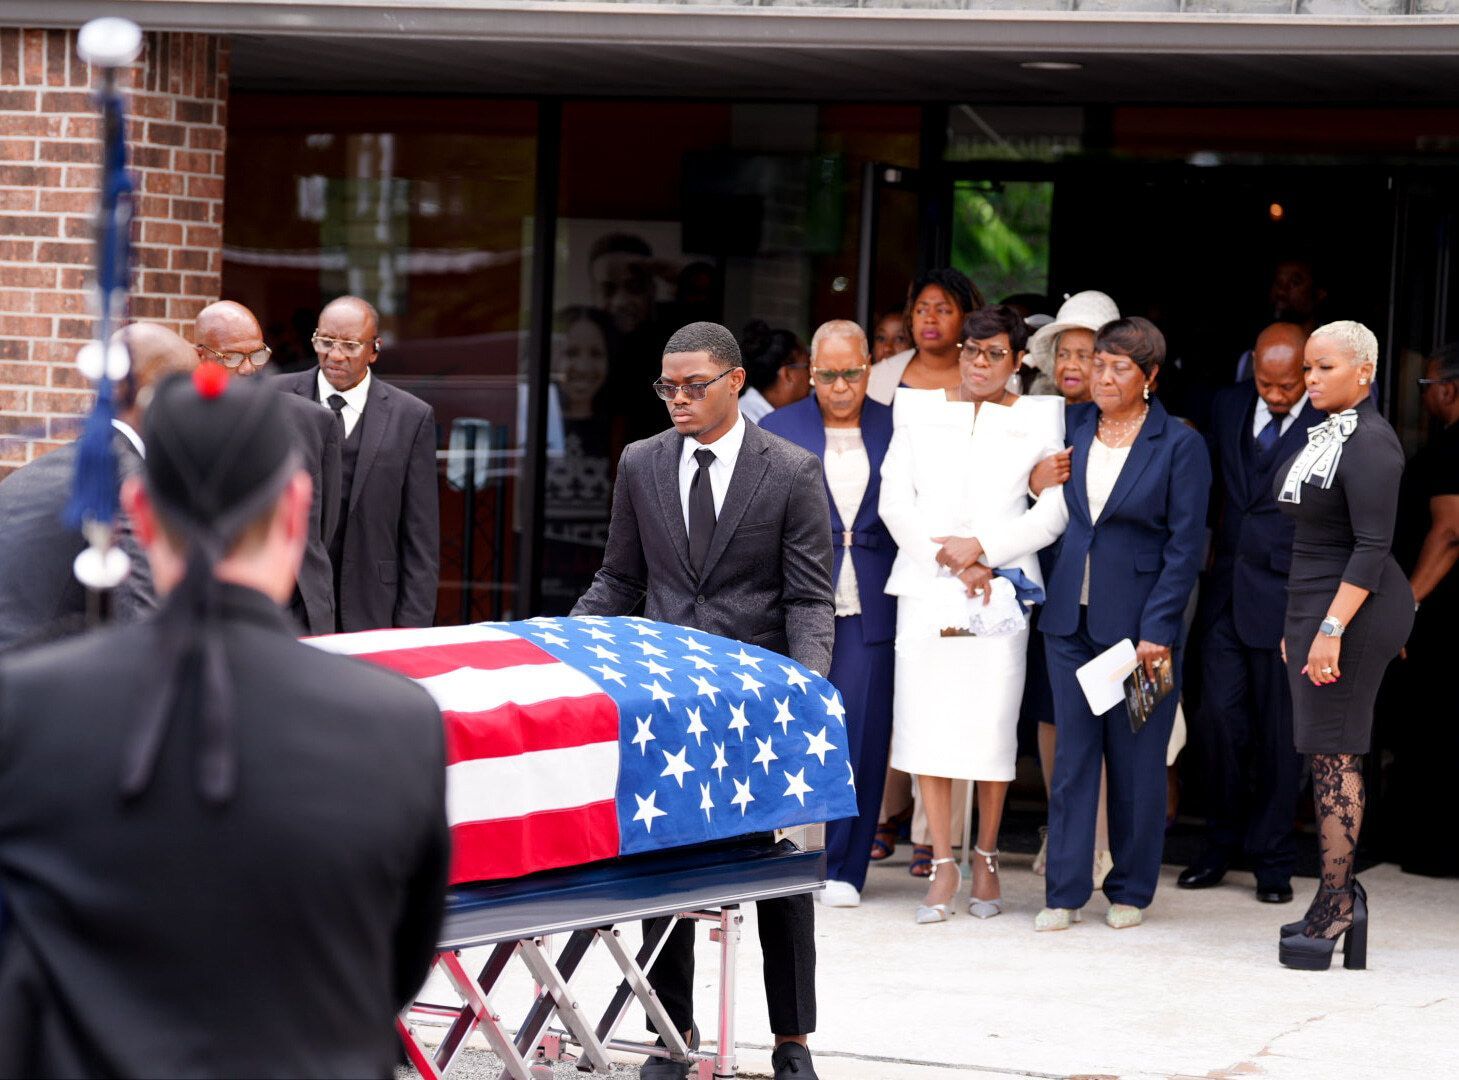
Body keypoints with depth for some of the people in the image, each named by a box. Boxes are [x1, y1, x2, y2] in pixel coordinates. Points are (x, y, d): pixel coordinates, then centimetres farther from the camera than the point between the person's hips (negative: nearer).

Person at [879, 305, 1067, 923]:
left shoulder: (1038, 419, 8)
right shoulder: (919, 412, 12)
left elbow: (1055, 511, 0)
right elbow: (895, 500, 5)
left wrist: (981, 547, -10)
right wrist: (951, 563, -7)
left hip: (999, 588, -1)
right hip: (926, 587, 1)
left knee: (992, 727, -4)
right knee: (926, 724, -5)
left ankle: (986, 860, 12)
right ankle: (943, 867, 2)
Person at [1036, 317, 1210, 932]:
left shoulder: (1179, 445, -5)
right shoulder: (1072, 431, 7)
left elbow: (1185, 546, -7)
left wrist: (1157, 631, -12)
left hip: (1138, 622, -3)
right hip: (1071, 618, 4)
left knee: (1136, 761, 4)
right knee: (1072, 754, 3)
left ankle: (1131, 891, 15)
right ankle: (1064, 892, 6)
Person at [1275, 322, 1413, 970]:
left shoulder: (1369, 443, -15)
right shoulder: (1324, 436, 15)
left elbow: (1372, 547, -21)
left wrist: (1331, 629, -25)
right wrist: (1299, 624, 22)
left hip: (1352, 607, -10)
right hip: (1316, 604, 10)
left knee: (1334, 753, -8)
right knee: (1332, 753, 10)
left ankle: (1336, 909, -6)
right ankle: (1340, 898, 15)